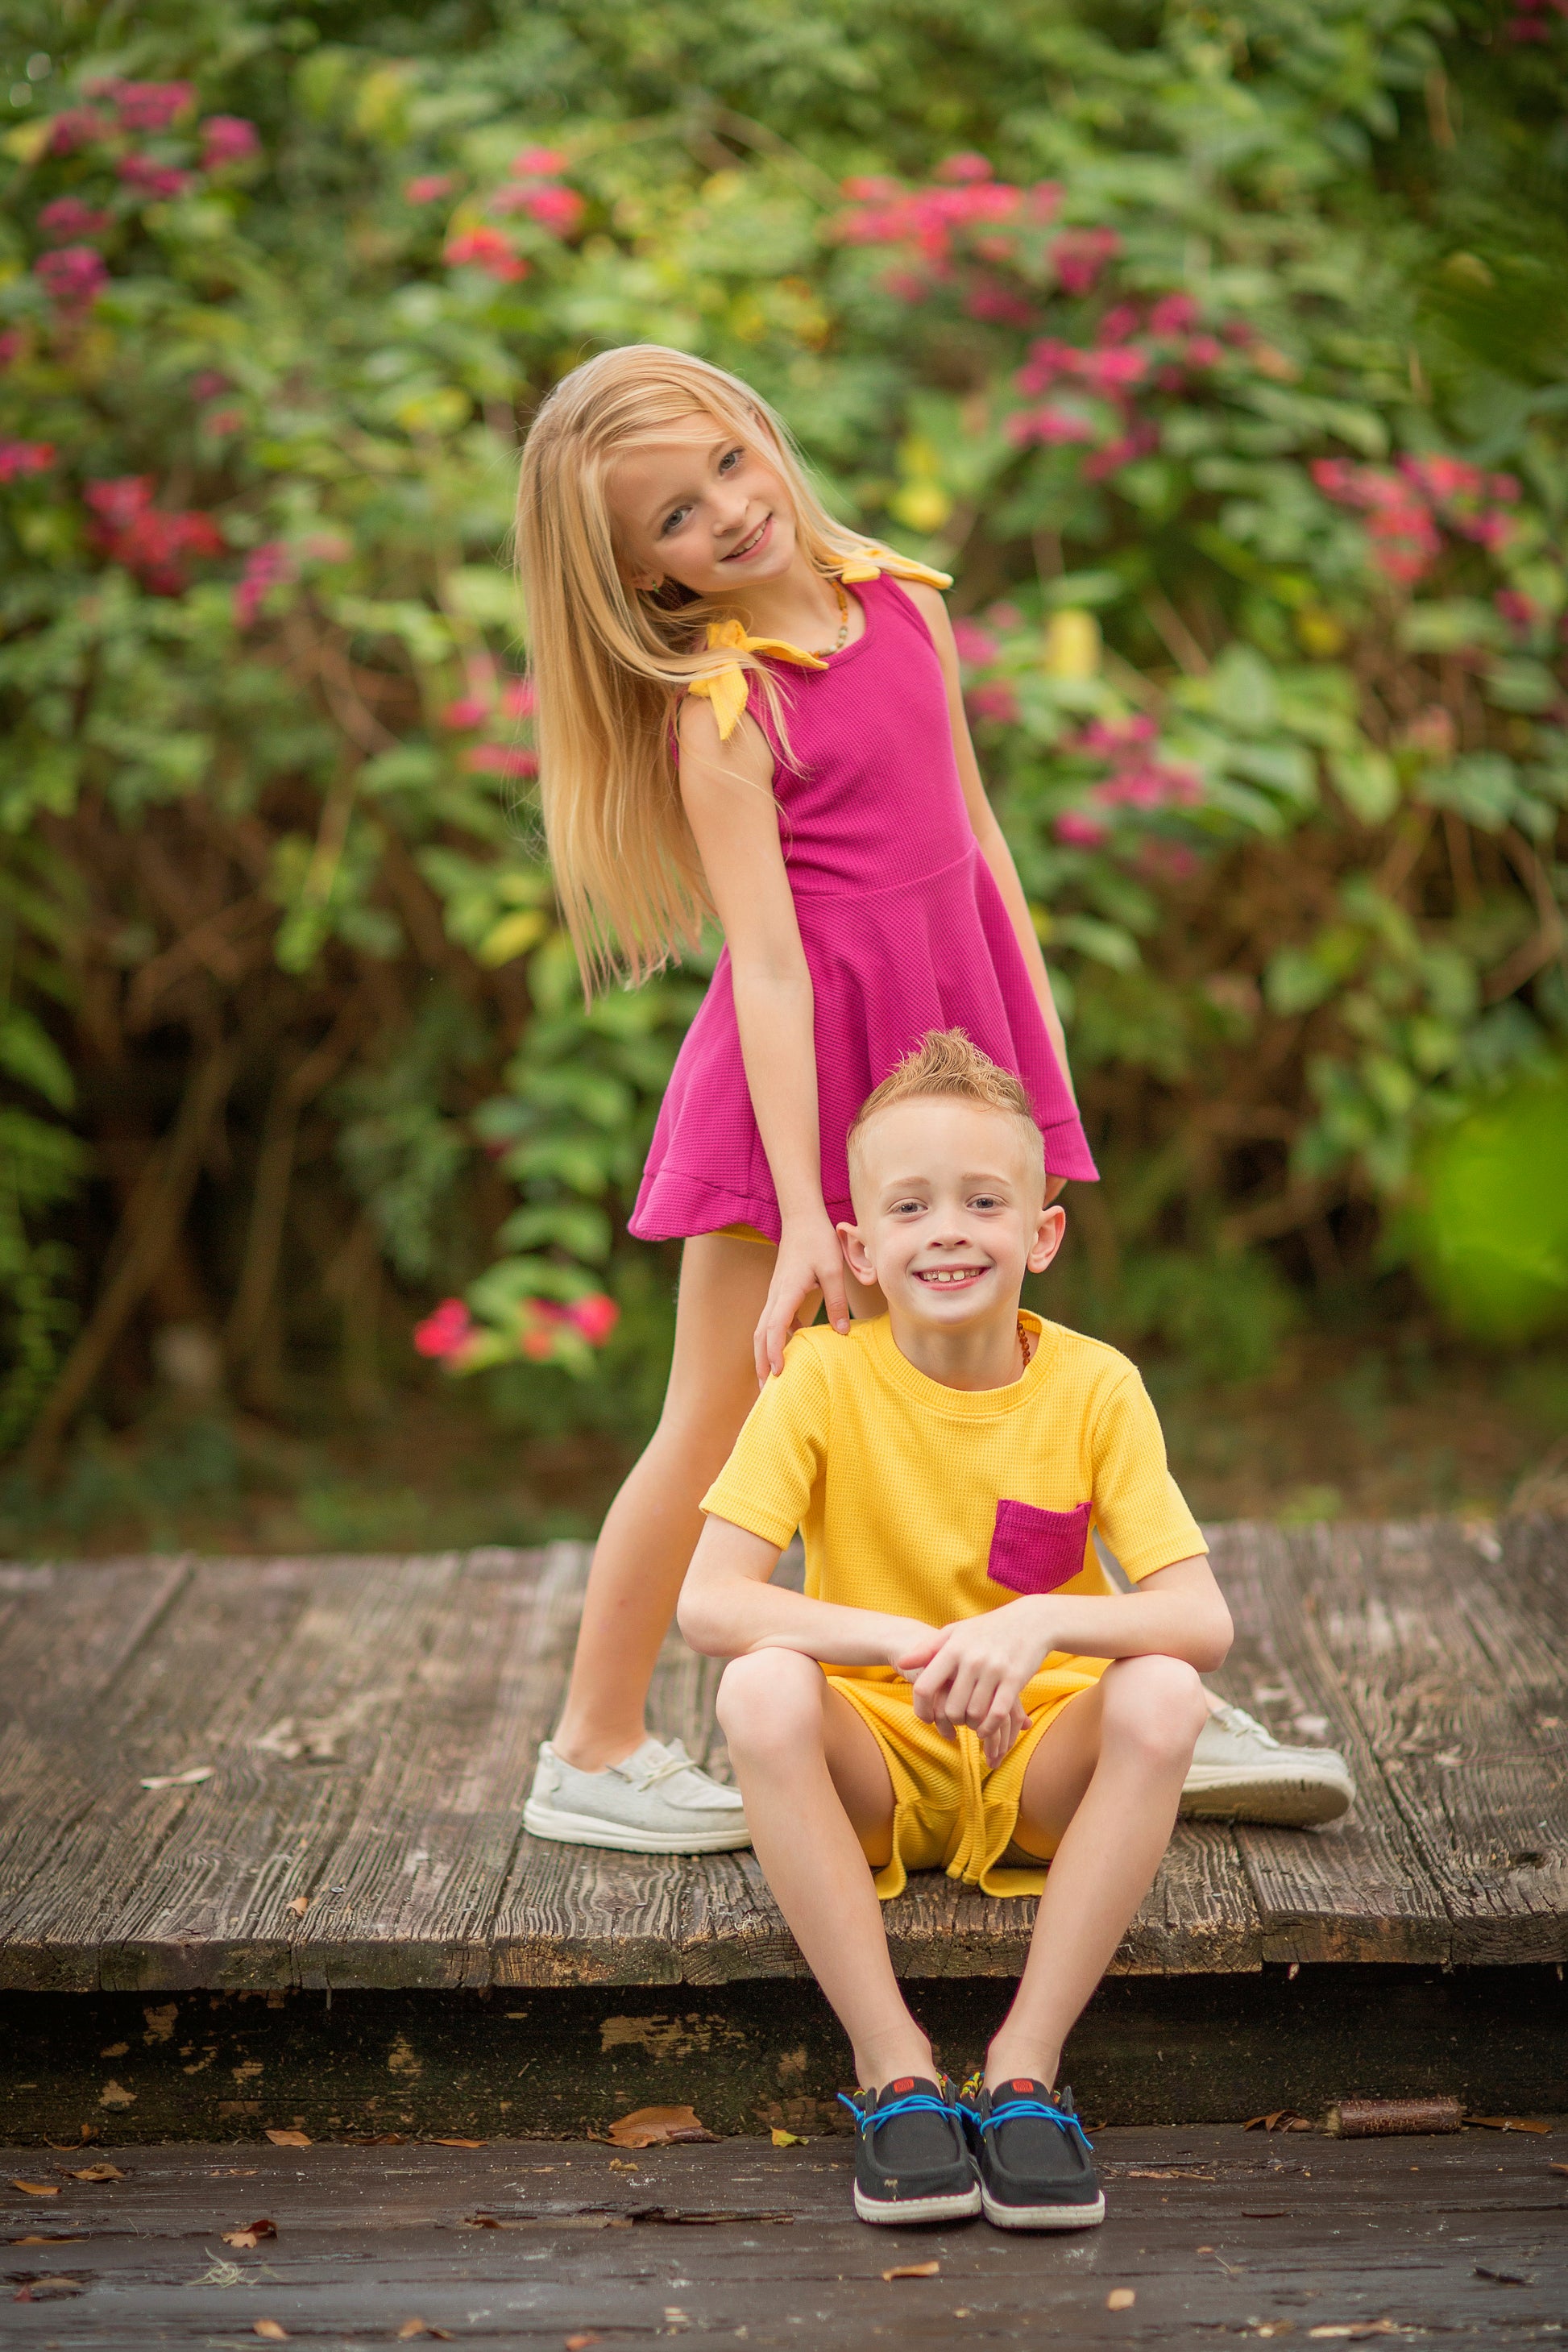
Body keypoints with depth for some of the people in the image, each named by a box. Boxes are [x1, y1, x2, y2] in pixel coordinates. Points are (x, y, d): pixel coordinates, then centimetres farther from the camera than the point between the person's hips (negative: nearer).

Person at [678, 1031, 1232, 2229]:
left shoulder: (1094, 1386, -9)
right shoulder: (825, 1379, -10)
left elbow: (1206, 1621, -18)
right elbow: (708, 1602, -21)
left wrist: (1041, 1625, -37)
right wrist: (909, 1645, -35)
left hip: (1044, 1761, 1)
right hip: (878, 1768, 0)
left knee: (1162, 1694, -30)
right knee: (762, 1691, -31)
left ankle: (1025, 2069, -21)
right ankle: (895, 2069, -22)